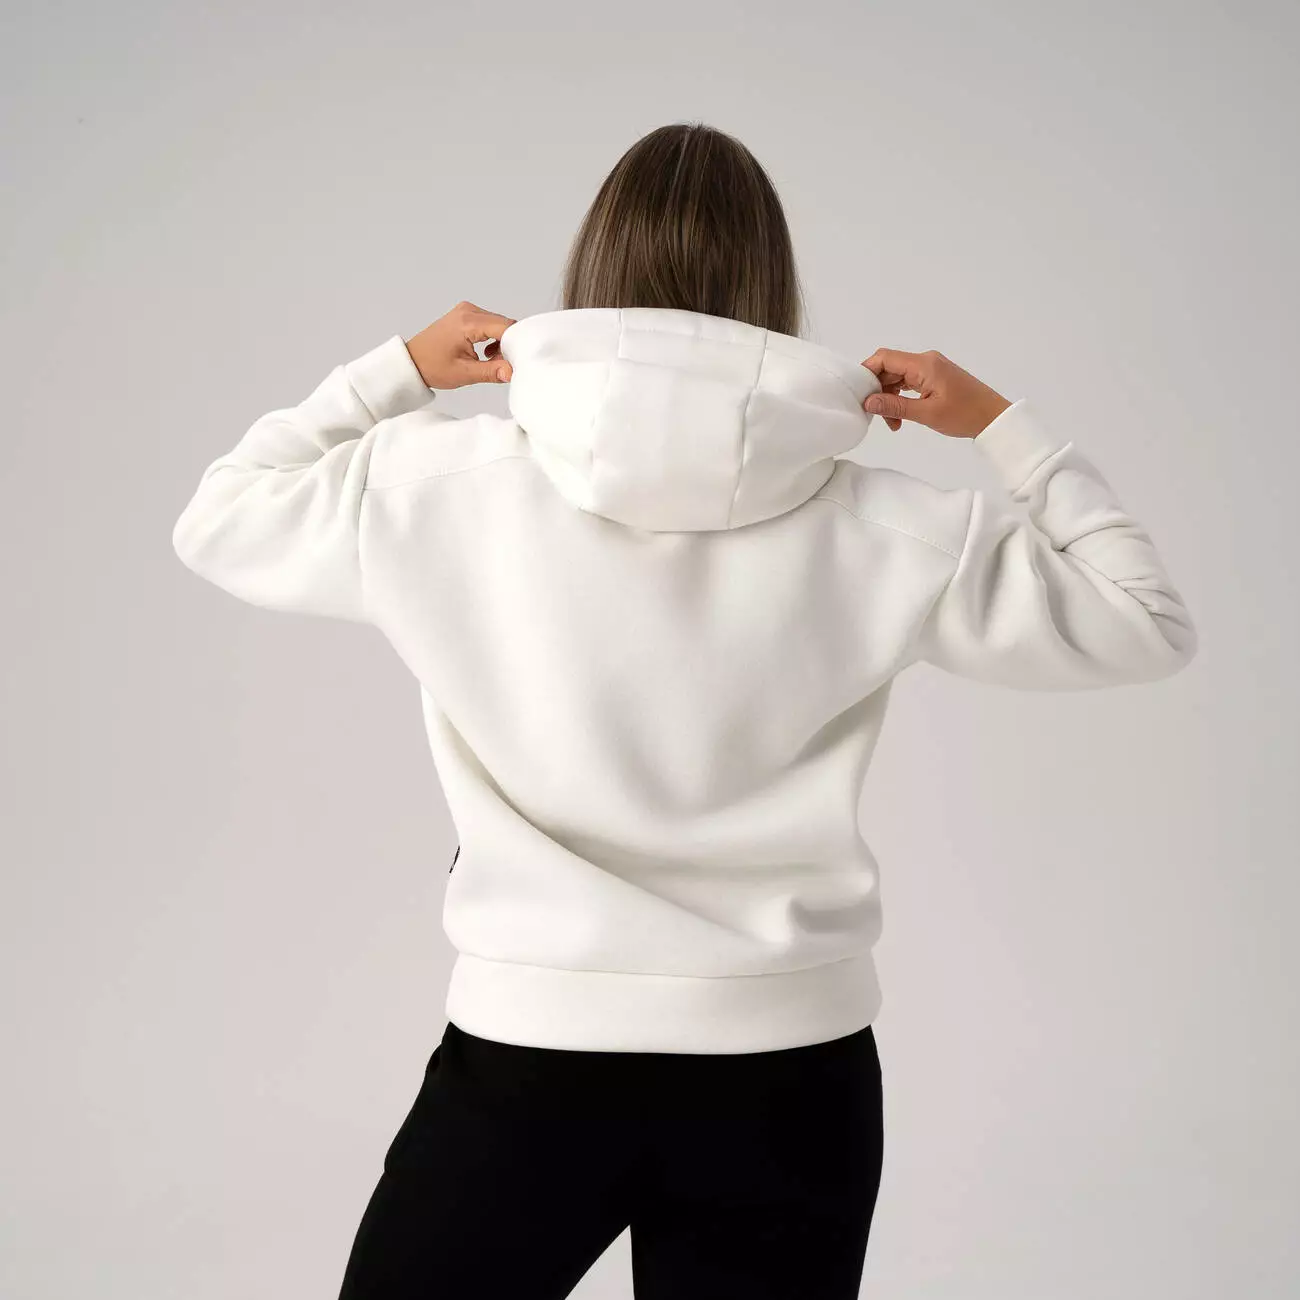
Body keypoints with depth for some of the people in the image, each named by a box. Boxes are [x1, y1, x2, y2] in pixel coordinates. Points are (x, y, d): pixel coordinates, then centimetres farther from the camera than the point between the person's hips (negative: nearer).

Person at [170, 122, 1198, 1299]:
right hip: (787, 1071, 1)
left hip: (529, 1053, 0)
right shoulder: (877, 531, -6)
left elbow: (220, 521, 10)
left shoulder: (449, 490, -6)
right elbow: (1147, 622, 4)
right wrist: (1004, 427, 10)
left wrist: (394, 373, 15)